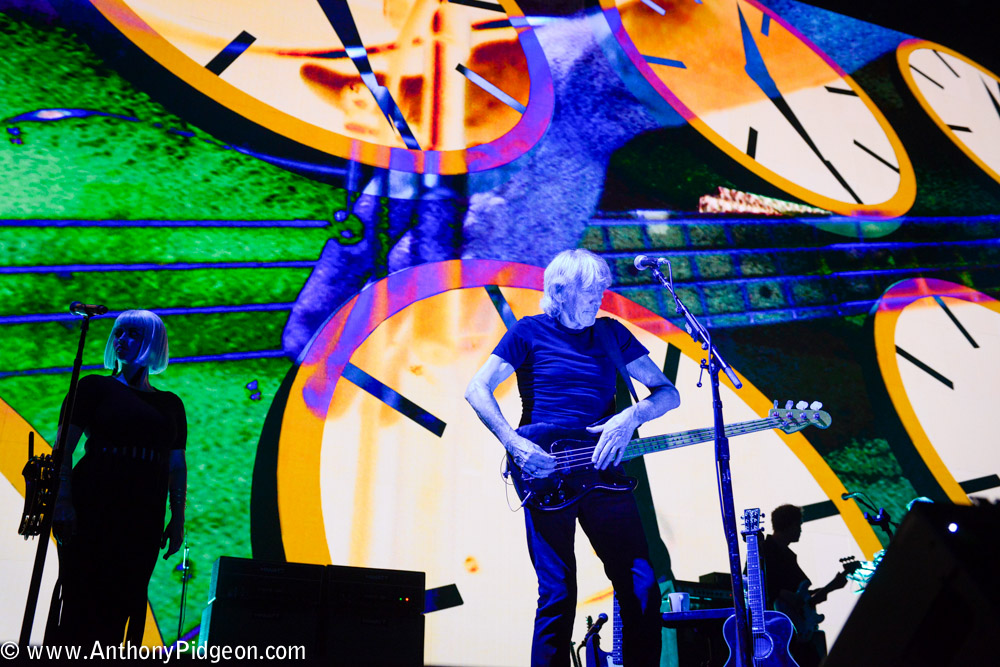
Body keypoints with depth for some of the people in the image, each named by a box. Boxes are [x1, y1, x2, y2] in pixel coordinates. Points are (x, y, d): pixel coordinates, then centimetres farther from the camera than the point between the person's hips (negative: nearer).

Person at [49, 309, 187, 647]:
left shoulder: (170, 404, 14)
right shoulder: (95, 387, 5)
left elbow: (177, 466, 13)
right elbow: (63, 448, -3)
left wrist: (178, 519, 7)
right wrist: (63, 501, -15)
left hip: (144, 515, 3)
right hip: (93, 505, -3)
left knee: (122, 601, 3)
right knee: (81, 592, -6)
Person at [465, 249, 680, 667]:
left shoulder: (612, 333, 13)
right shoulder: (530, 332, 4)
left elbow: (668, 392, 11)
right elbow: (477, 389, -3)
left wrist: (631, 416, -10)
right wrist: (516, 445, -16)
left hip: (603, 471, 3)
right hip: (545, 475, -3)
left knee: (641, 587, -2)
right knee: (558, 594, -3)